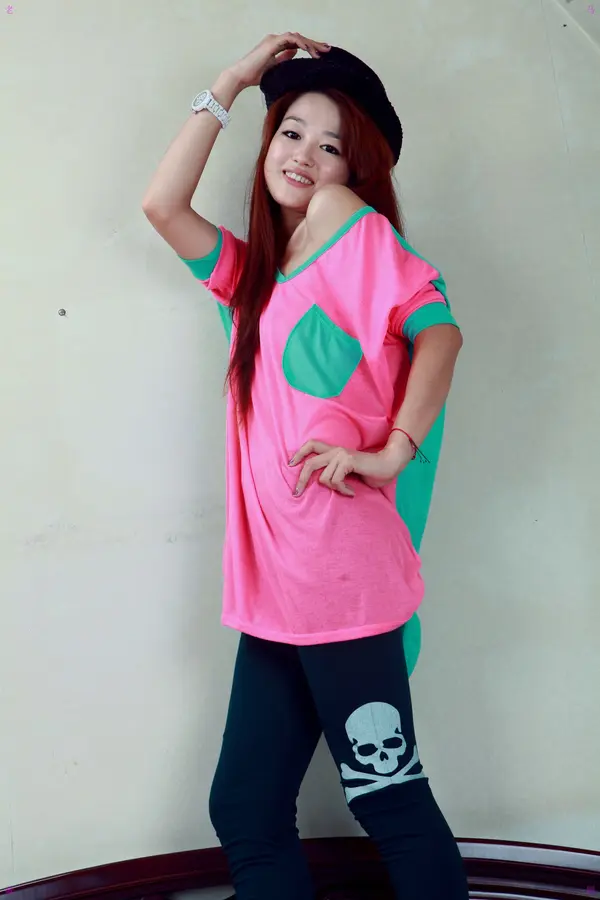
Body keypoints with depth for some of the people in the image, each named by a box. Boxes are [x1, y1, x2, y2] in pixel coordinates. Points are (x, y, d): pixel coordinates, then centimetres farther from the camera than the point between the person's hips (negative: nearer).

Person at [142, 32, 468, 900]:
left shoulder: (359, 238, -2)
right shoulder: (252, 277, 18)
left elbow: (438, 332, -18)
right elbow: (162, 204, 8)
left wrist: (390, 453, -22)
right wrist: (233, 81, 11)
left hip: (342, 576, -7)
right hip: (272, 587, 7)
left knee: (389, 800, 2)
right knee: (245, 810, 11)